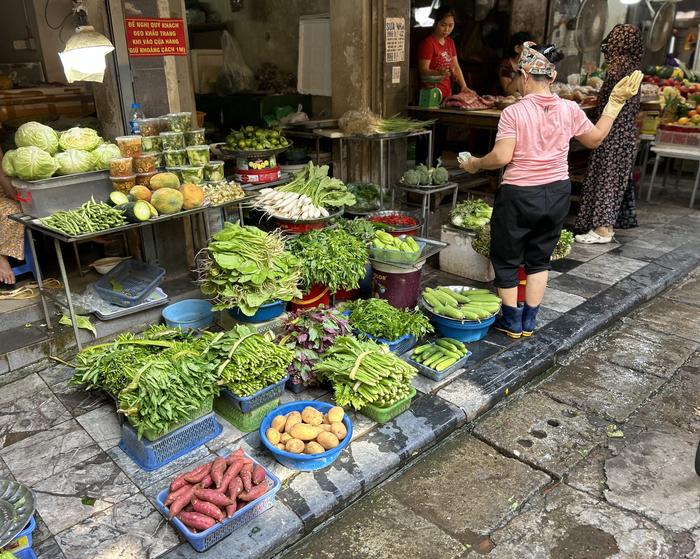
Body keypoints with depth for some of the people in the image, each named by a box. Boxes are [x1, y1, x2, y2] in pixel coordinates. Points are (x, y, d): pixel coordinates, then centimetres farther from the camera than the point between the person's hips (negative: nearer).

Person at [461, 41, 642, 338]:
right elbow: (595, 138, 13)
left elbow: (501, 156, -20)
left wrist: (474, 164, -3)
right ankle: (529, 321, 25)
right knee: (539, 258, 19)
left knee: (506, 258, 14)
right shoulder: (570, 110, -1)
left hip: (519, 195, -5)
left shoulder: (514, 112, -15)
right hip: (557, 193, 5)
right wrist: (614, 104, 22)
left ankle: (511, 321, 22)